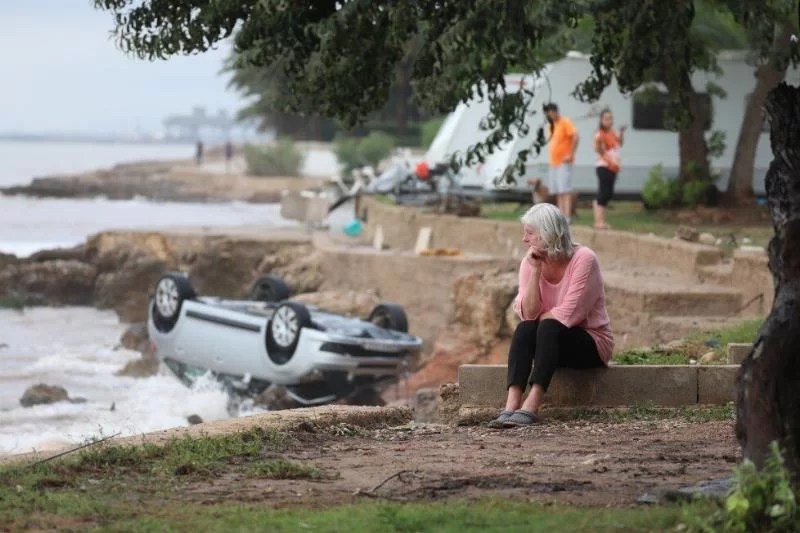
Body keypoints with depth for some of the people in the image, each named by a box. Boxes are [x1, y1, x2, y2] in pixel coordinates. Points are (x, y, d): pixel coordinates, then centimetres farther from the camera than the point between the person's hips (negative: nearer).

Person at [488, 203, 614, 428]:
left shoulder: (584, 259, -17)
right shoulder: (530, 261, -1)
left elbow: (567, 315, -22)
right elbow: (528, 314, -13)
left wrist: (539, 318, -8)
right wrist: (535, 270, -19)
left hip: (592, 344, -5)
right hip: (552, 342, 5)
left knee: (549, 328, -32)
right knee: (524, 329, -25)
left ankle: (531, 407, -42)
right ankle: (511, 407, -41)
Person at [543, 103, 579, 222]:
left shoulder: (565, 122, -9)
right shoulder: (552, 125, 17)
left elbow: (576, 137, -19)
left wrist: (571, 154, -21)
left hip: (564, 163, -9)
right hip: (554, 163, 9)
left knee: (565, 190, -13)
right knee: (558, 192, 7)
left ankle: (567, 216, -17)